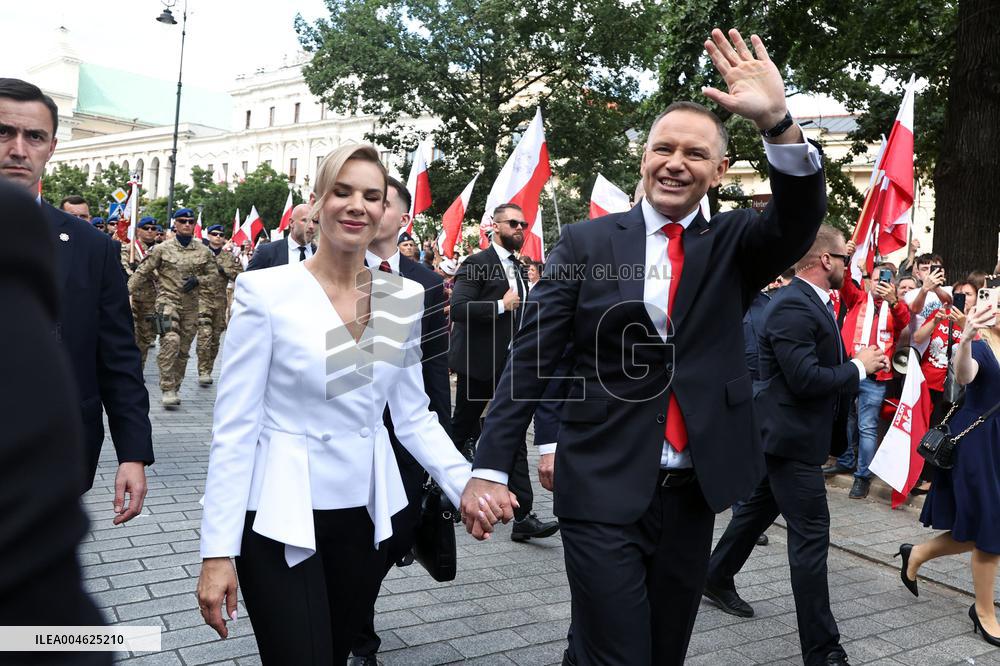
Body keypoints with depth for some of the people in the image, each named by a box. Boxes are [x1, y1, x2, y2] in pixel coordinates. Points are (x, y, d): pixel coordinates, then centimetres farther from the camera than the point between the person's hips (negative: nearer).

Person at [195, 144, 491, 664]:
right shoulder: (266, 291, -11)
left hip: (365, 516, 4)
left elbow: (414, 417, 5)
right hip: (281, 520, -4)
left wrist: (465, 483, -11)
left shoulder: (405, 298, 0)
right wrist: (219, 550, -13)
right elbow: (234, 426, -11)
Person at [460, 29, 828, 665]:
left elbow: (798, 224, -16)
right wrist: (490, 467, -11)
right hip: (603, 490, -3)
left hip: (693, 492, 3)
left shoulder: (733, 243, 5)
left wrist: (778, 122, -31)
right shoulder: (586, 242, -1)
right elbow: (530, 359, -4)